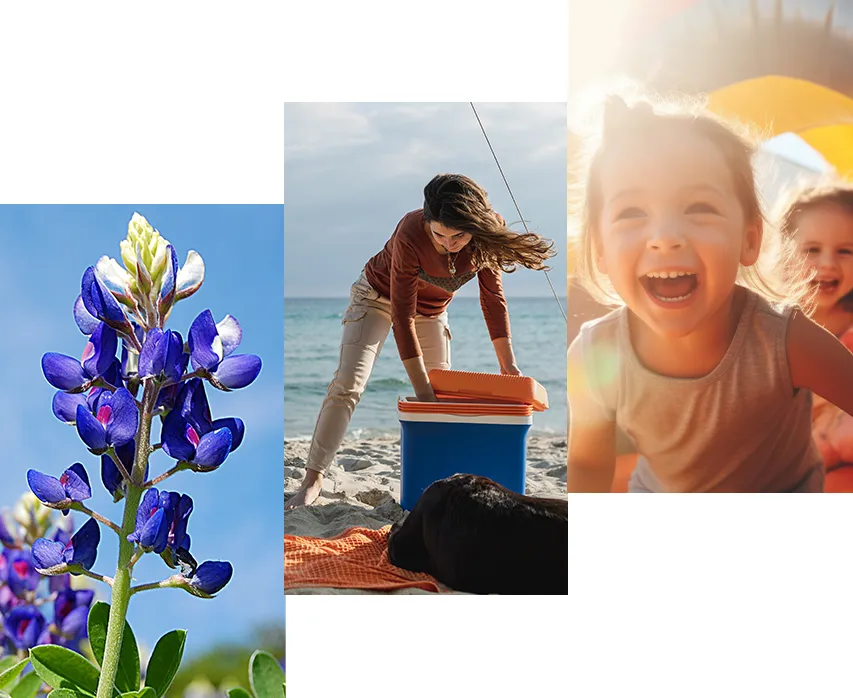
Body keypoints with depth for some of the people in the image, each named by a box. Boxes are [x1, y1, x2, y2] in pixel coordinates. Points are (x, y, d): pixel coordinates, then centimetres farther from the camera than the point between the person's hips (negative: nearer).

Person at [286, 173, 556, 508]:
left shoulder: (486, 240, -27)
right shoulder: (410, 235, -40)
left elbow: (493, 299, -12)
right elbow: (402, 315, -35)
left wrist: (509, 367, -14)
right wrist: (422, 390, -35)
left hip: (432, 311, 5)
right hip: (379, 297, -5)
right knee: (347, 384, -15)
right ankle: (312, 480, -12)